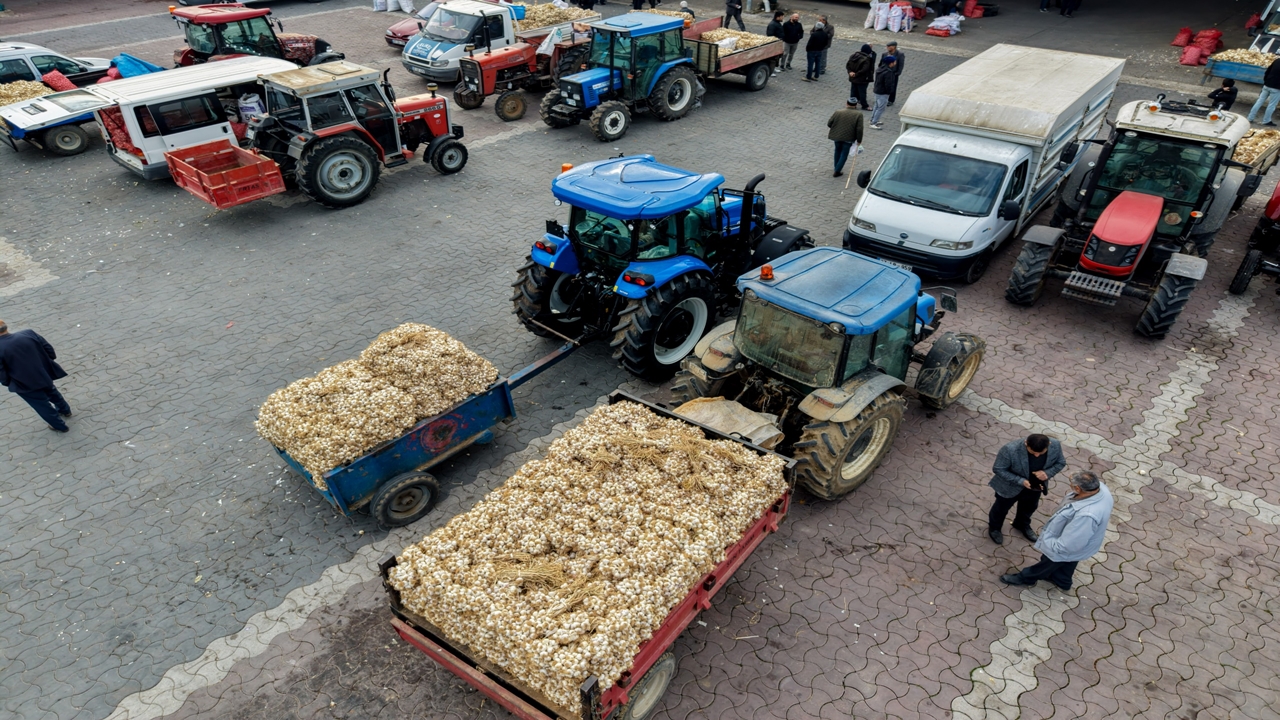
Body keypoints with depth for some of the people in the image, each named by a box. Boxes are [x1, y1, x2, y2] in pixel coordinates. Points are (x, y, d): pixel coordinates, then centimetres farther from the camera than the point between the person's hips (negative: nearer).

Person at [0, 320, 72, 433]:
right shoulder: (28, 333, -12)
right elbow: (48, 349, -5)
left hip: (25, 384, -5)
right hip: (44, 374, 5)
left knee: (42, 405, 16)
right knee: (51, 392, 34)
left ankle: (60, 425, 32)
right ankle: (65, 410, 56)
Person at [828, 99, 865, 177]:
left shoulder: (838, 112, -6)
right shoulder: (858, 114, -11)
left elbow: (829, 123, 0)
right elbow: (859, 129, -13)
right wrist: (859, 140, -2)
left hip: (837, 136, 2)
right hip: (848, 138, -2)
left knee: (838, 151, 25)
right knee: (844, 154, 12)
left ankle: (837, 168, 36)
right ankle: (837, 172, 10)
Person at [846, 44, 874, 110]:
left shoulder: (854, 55, 0)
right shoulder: (866, 59, -21)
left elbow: (847, 65, 1)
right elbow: (864, 70, -27)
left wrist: (850, 72, -9)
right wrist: (857, 74, -16)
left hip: (853, 78, 6)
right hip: (862, 79, -6)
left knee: (853, 91, 17)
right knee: (862, 92, 4)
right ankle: (864, 106, 14)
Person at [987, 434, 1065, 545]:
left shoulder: (1055, 446, -26)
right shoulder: (1011, 449, -39)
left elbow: (1060, 463, -7)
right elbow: (998, 469, -26)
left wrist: (1047, 473, -28)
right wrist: (1020, 481, -35)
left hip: (1035, 486, 4)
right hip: (1010, 486, -4)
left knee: (1029, 507, 30)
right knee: (1001, 508, 22)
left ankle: (1022, 525, 61)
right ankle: (994, 527, 51)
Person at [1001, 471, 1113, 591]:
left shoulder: (1087, 515, -47)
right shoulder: (1101, 487, -24)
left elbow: (1066, 545, -35)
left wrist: (1046, 543, -21)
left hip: (1069, 547, -7)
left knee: (1048, 562, 22)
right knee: (1066, 564, 35)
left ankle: (1025, 577, 48)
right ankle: (1061, 581, 62)